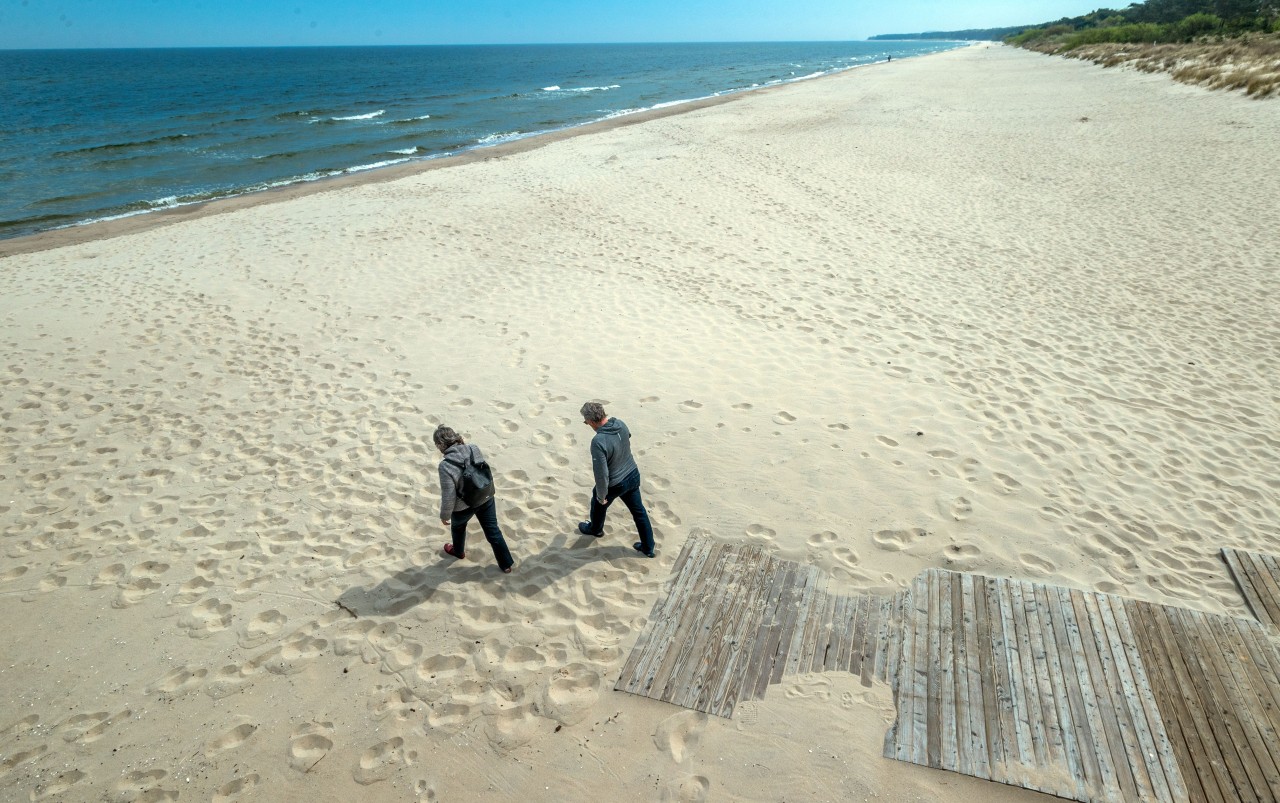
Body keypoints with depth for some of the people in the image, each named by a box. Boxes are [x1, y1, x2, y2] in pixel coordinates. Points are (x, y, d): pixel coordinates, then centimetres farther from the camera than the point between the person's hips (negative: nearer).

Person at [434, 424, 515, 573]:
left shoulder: (446, 466, -29)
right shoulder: (475, 450, -14)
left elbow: (449, 496, -22)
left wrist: (444, 515, -4)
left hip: (463, 507, -3)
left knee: (458, 527, 30)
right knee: (493, 531, 19)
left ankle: (458, 551, 57)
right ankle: (506, 564, 30)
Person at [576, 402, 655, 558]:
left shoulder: (598, 441, -35)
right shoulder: (620, 424, -12)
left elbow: (601, 473, -30)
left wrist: (601, 496, -13)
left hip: (615, 484, -6)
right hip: (633, 475, 6)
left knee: (598, 505, 27)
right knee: (639, 511, 20)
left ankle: (595, 529, 56)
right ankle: (648, 547, 33)